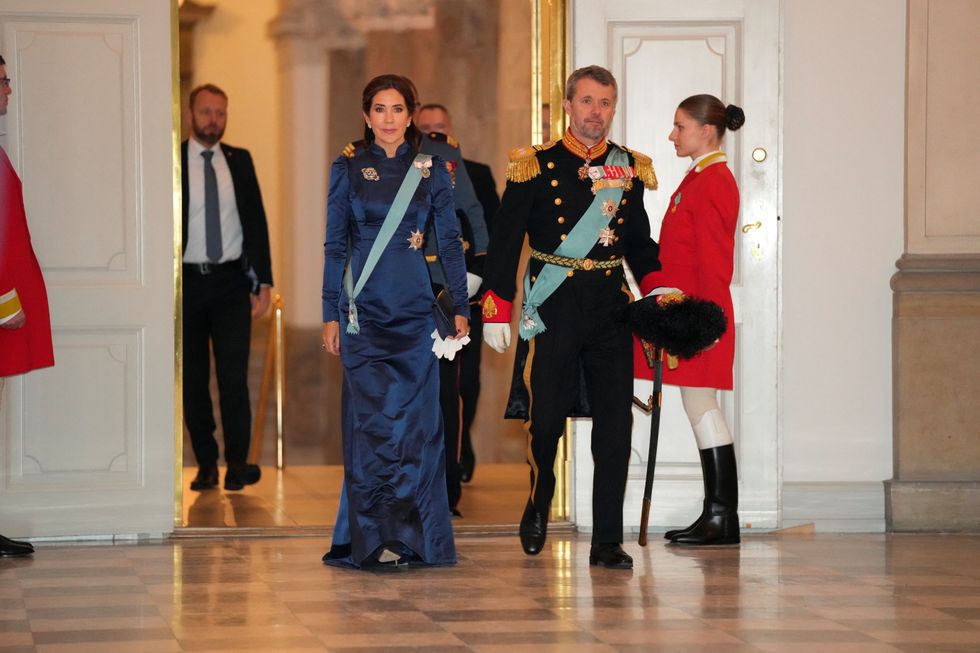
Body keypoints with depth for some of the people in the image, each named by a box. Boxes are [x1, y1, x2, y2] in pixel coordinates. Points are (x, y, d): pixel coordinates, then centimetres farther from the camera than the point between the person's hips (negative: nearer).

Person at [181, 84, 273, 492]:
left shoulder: (240, 161, 9)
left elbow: (256, 221, 11)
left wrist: (264, 281, 4)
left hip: (231, 280, 1)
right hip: (187, 282, -1)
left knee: (233, 374, -8)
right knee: (193, 378, 3)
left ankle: (238, 462, -4)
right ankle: (206, 465, 11)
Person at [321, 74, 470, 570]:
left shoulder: (431, 171, 8)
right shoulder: (348, 170, 6)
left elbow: (450, 241, 10)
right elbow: (334, 244, 5)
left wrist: (460, 307, 4)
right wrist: (331, 314, 0)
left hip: (415, 310, 1)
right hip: (364, 312, -1)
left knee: (414, 421, -2)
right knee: (372, 421, -7)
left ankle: (416, 538, 6)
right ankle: (372, 540, -3)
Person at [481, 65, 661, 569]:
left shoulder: (629, 169, 10)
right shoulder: (535, 166, 0)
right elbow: (505, 241, 0)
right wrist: (496, 310, -6)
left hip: (611, 310, 3)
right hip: (552, 313, -2)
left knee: (615, 424, -2)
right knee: (545, 419, 1)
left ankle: (608, 542, 3)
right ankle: (537, 507, 30)